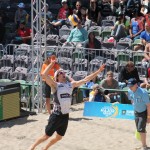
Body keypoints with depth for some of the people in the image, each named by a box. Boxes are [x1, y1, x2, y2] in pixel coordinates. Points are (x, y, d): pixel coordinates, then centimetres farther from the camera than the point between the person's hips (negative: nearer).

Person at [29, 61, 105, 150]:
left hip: (65, 116, 6)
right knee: (46, 136, 1)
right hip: (56, 116, -6)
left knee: (59, 137, 17)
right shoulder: (55, 85, -9)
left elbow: (86, 79, 7)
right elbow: (44, 75, -22)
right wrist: (52, 64, -18)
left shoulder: (71, 85, 8)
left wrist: (98, 71, 4)